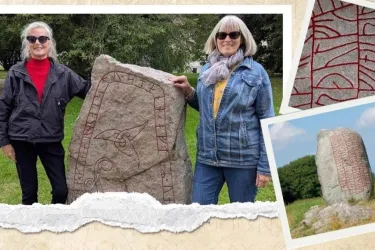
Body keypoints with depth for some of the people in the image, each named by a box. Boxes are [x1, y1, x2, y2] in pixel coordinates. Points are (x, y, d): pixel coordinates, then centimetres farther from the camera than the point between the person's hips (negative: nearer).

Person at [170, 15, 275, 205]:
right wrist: (188, 91, 3)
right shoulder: (207, 70, 9)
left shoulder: (256, 72, -4)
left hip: (242, 158, -4)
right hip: (207, 156, 4)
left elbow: (267, 121, -5)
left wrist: (265, 166, -9)